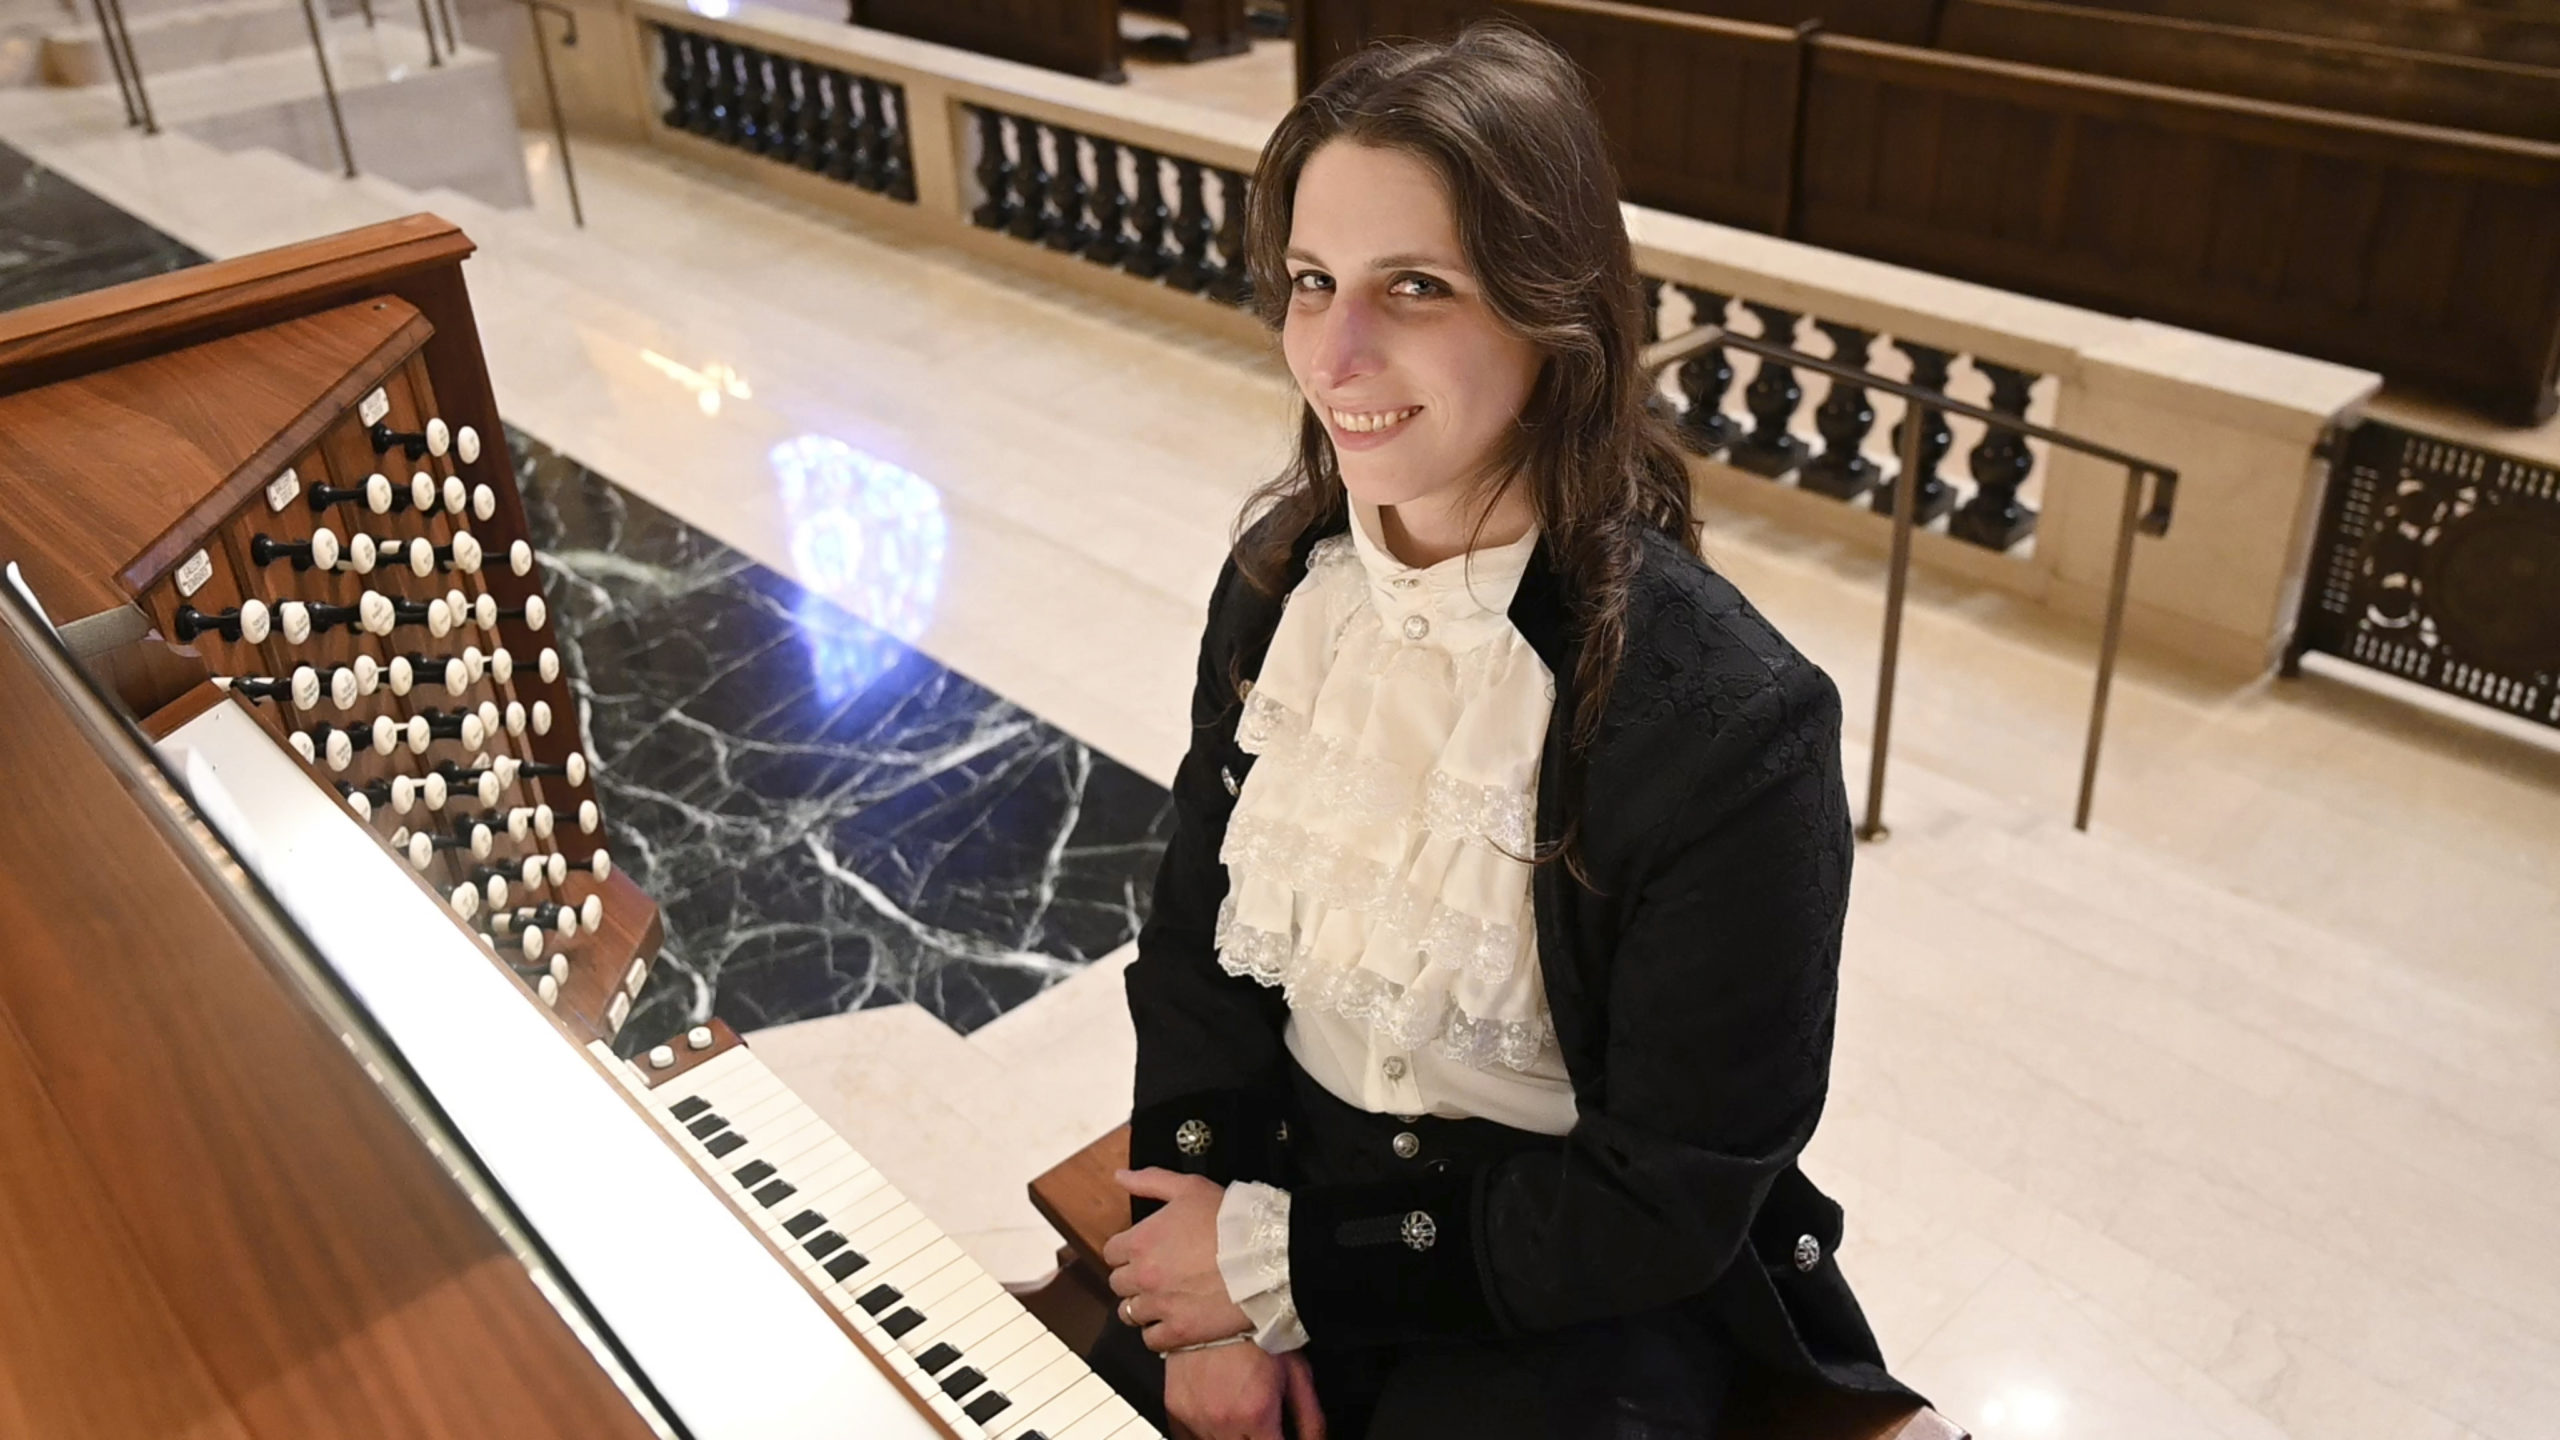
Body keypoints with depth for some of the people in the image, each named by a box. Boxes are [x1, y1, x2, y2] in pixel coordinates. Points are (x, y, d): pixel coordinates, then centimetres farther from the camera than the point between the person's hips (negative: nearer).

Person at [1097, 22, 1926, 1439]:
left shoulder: (1730, 724, -24)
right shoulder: (1282, 576, -7)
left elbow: (1666, 1205, -16)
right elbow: (1198, 941, 1)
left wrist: (1285, 1263, -14)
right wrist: (1222, 1302, -9)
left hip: (1582, 1300, -4)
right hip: (1278, 1186, 4)